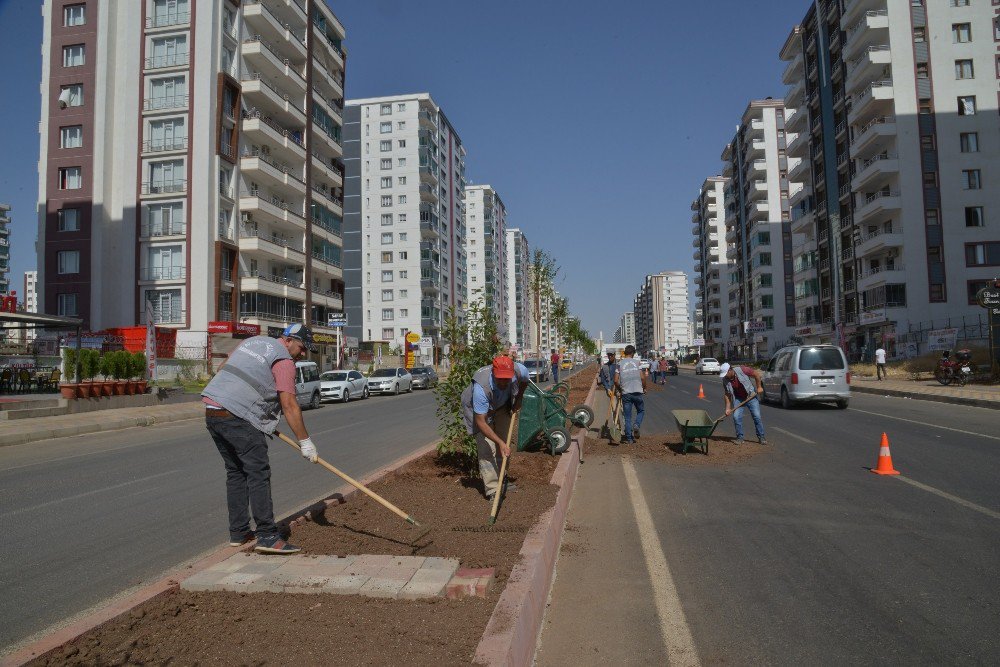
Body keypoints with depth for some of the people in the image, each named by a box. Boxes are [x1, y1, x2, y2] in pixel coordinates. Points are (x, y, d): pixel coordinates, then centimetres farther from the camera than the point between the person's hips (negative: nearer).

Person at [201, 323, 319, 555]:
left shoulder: (253, 341, 21)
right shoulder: (284, 361, -4)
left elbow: (222, 370, 27)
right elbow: (289, 405, -11)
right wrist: (305, 442, -7)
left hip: (212, 409, 9)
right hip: (238, 418, -9)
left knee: (235, 472, 15)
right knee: (258, 474, -7)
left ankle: (238, 533, 20)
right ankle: (267, 537, -10)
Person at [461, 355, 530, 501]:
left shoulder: (520, 370, -32)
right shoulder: (481, 387, -45)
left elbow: (524, 381, -1)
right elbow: (480, 422, -39)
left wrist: (518, 399, -1)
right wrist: (500, 442, -42)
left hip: (502, 406, 5)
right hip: (478, 409, -5)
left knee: (506, 444, 11)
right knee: (487, 448, -15)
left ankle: (501, 480, 30)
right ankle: (492, 490, -9)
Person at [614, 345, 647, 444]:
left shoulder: (620, 364, 3)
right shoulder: (637, 362, 1)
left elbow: (616, 381, -3)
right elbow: (642, 377, -5)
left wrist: (620, 390, 14)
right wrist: (644, 388, 11)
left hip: (626, 393, 1)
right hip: (637, 392, -1)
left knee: (627, 417, 7)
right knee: (641, 411, 20)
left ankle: (629, 439, 7)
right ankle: (636, 425, -6)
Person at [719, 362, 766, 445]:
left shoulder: (742, 370, -23)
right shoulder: (725, 380, -11)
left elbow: (757, 373, -14)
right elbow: (727, 394, -5)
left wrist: (759, 387, -13)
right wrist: (728, 408, -9)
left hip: (751, 396, -3)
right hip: (738, 399, 3)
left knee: (757, 416, -5)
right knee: (736, 417, -9)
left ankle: (761, 437, 6)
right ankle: (740, 438, 3)